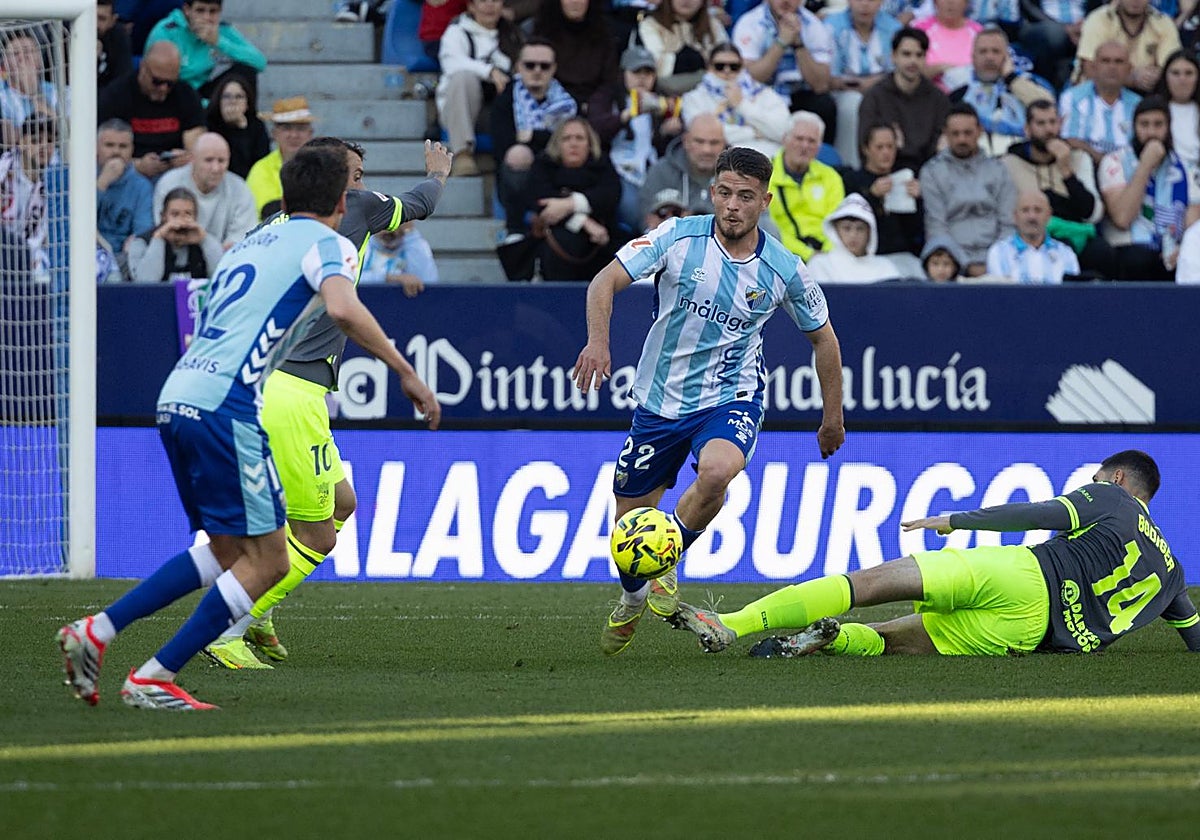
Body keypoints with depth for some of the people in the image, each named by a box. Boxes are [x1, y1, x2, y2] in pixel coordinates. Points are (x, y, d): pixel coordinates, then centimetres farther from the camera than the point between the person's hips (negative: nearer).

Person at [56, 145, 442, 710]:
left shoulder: (251, 243, 26)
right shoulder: (327, 244, 2)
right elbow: (342, 308, -19)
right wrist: (405, 373, -16)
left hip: (175, 397, 9)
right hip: (222, 406, -8)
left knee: (226, 551, 18)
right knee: (266, 560, -2)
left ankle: (95, 632, 11)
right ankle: (155, 679, -6)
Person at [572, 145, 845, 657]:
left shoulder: (783, 269, -8)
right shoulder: (679, 237, -11)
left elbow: (822, 335, 8)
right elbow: (606, 281, -15)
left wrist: (832, 417, 13)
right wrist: (598, 340, -34)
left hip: (731, 399, -1)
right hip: (660, 399, 1)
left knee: (717, 470, -35)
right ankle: (632, 599, 41)